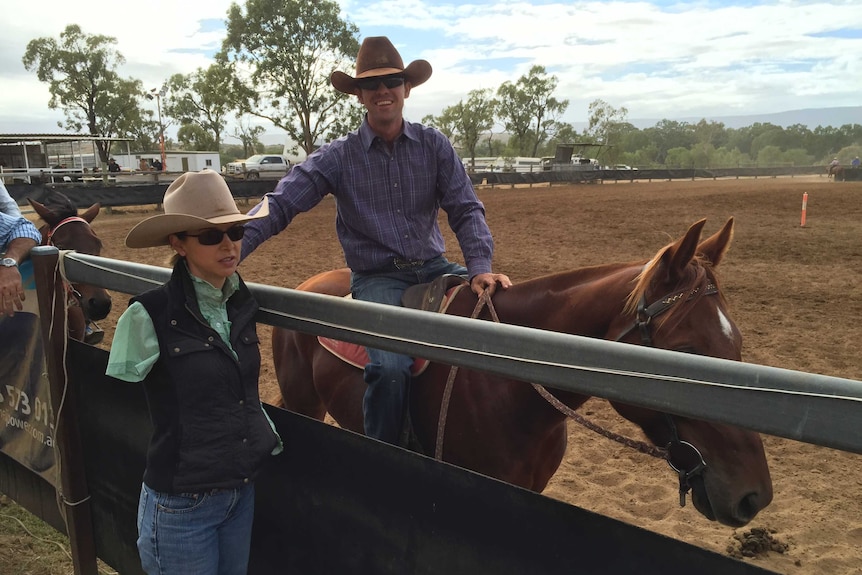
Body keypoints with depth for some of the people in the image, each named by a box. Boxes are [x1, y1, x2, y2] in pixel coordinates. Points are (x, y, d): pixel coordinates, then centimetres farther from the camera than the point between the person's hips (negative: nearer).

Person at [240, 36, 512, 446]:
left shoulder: (434, 145, 4)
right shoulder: (338, 157, -2)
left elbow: (465, 210, 0)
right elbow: (279, 206, -7)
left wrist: (480, 267, -17)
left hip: (435, 268, 3)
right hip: (376, 278, -3)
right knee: (391, 367, -29)